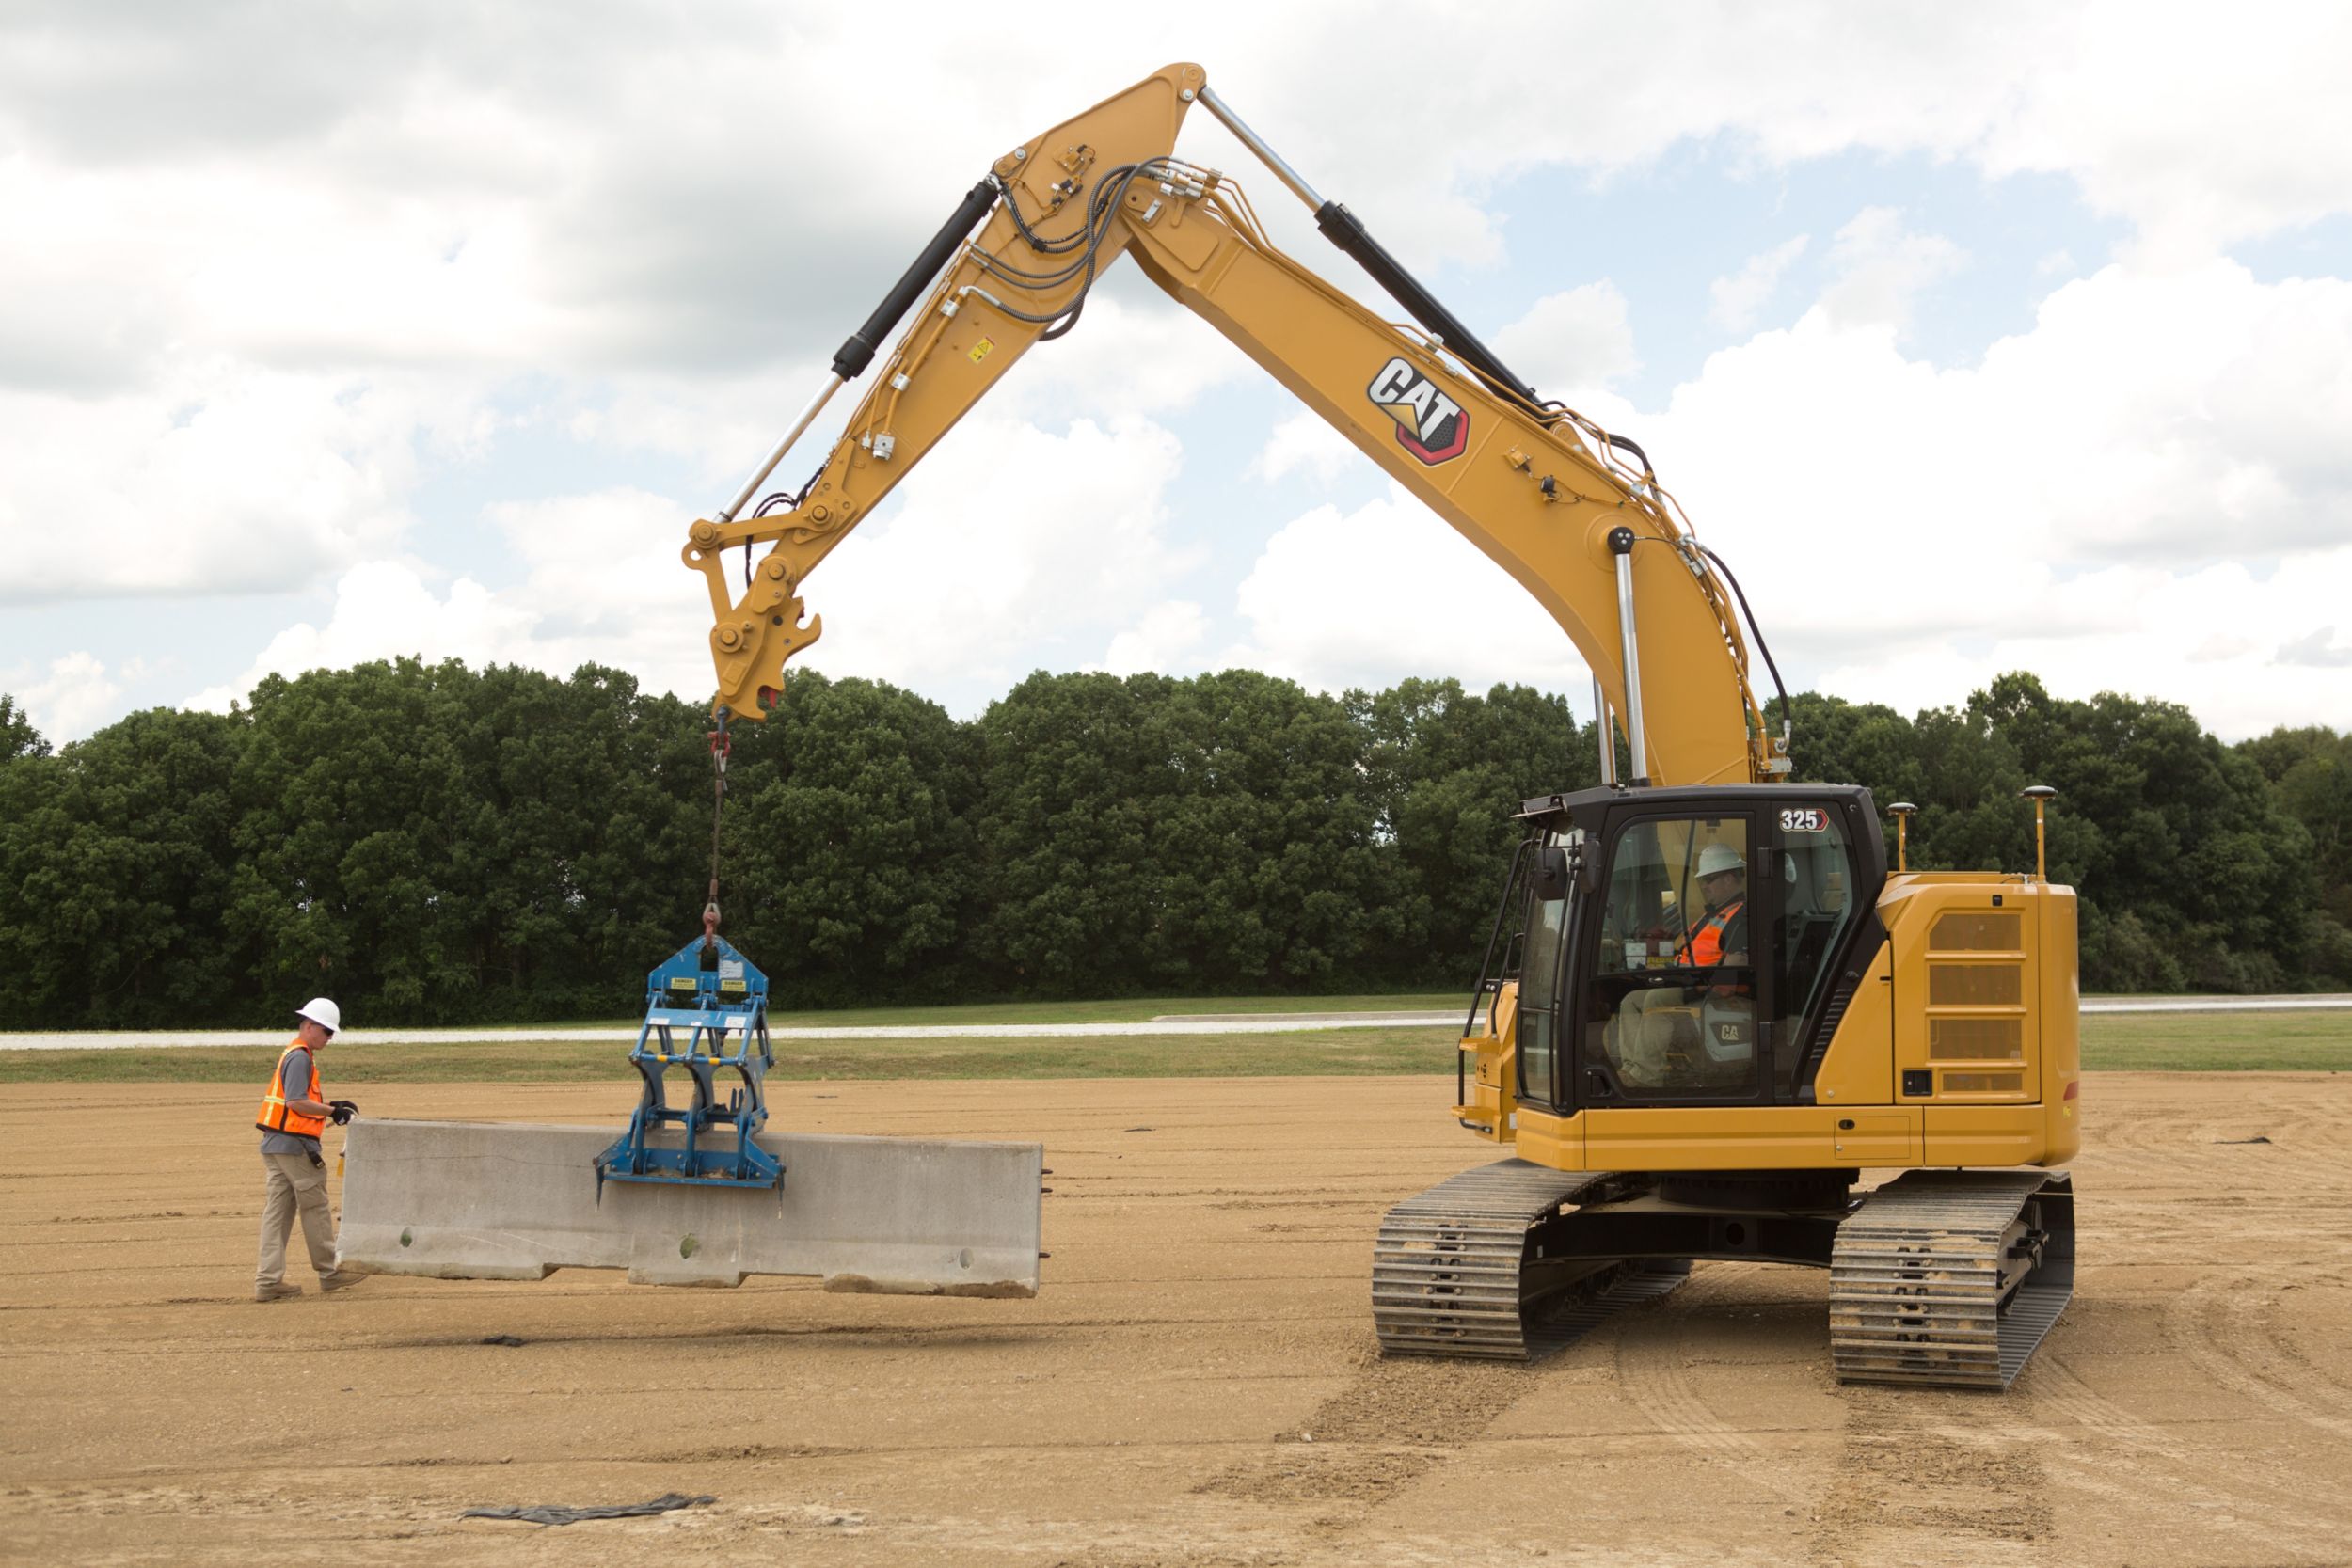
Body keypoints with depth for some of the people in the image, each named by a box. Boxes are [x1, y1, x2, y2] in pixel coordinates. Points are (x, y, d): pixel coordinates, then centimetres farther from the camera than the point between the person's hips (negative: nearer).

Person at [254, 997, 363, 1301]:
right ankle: (329, 1273, 11)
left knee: (278, 1210, 7)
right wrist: (332, 1111, -15)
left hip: (274, 1146, 10)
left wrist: (330, 1106, 14)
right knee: (315, 1207, 1)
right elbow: (296, 1102, -20)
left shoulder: (291, 1054, 19)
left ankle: (268, 1281, 4)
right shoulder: (300, 1057, -13)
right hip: (294, 1145, -10)